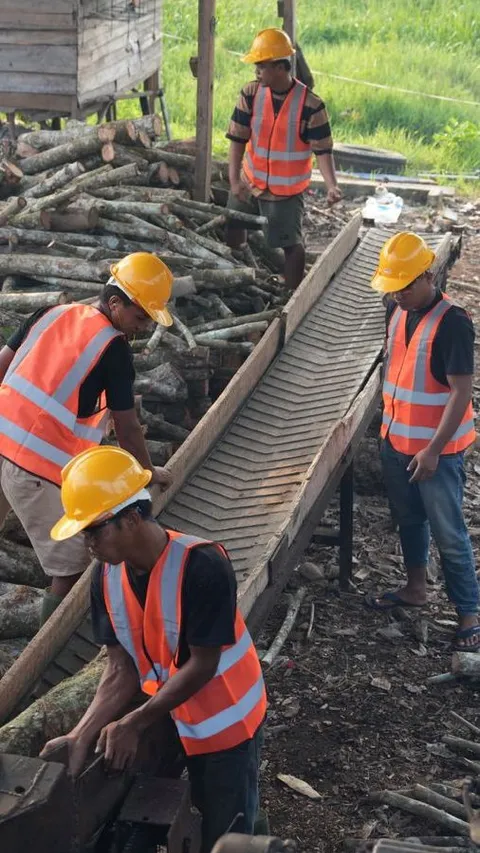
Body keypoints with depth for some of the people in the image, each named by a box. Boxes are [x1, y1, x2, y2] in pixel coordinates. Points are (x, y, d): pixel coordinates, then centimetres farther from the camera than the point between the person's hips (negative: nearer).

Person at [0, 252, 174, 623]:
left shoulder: (53, 313, 10)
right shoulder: (114, 348, -8)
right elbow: (127, 426, -3)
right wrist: (150, 472, 12)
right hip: (39, 466, -8)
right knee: (72, 565, 2)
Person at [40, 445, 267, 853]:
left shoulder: (201, 565, -30)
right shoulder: (107, 577, -10)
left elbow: (201, 665, -24)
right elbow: (121, 672, -8)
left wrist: (134, 724, -22)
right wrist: (81, 736, -20)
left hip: (226, 723, -6)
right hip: (172, 721, 6)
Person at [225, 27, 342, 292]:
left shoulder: (310, 105, -18)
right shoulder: (251, 94, -9)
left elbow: (323, 150, -15)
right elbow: (237, 139, -8)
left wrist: (331, 186, -31)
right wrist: (234, 180, -19)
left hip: (287, 191, -4)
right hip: (248, 184, 4)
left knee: (293, 246, -2)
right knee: (232, 236, 16)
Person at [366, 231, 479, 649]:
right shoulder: (397, 311, 0)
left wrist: (433, 450, -21)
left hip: (436, 449, -7)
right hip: (396, 439, 7)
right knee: (409, 519, 22)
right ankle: (415, 588, 41)